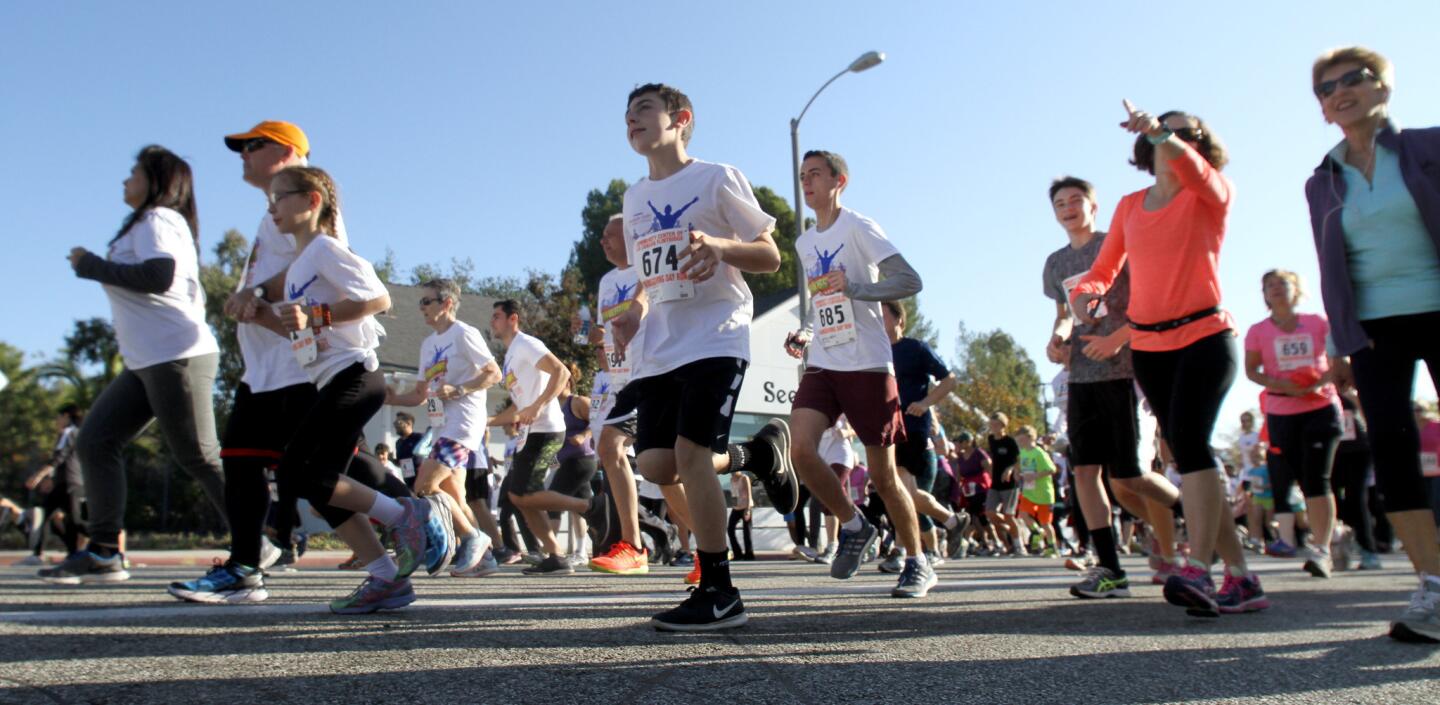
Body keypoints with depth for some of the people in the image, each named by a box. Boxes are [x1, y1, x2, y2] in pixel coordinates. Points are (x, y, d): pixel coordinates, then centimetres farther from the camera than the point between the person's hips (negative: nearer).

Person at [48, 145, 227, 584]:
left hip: (177, 355, -10)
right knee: (97, 438, 5)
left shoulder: (157, 220, -4)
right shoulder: (152, 225, 25)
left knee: (200, 457, -8)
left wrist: (91, 265, -10)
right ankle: (104, 552, 5)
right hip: (148, 362, 10)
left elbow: (158, 276, -22)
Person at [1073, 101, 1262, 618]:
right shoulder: (1130, 206, 14)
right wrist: (1085, 294, -12)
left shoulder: (1214, 194, 2)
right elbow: (1104, 268, 11)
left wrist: (1162, 132, -40)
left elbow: (1195, 171, -21)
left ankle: (1198, 571, -27)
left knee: (1189, 438, -25)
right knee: (1188, 452, 4)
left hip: (1206, 336, -5)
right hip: (1148, 346, 5)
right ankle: (1241, 579, 12)